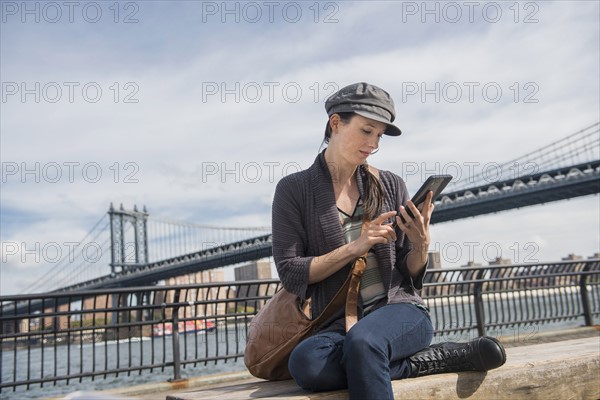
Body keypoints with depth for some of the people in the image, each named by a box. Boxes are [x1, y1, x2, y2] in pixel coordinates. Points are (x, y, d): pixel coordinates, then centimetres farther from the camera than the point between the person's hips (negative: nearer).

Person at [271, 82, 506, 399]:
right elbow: (290, 274, -4)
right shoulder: (294, 189, 3)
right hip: (338, 323, 1)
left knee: (362, 341, -37)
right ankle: (432, 358, -18)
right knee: (305, 363, -35)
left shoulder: (390, 185, 9)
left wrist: (421, 245, -11)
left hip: (399, 309, -1)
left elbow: (413, 275, 11)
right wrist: (355, 247, -14)